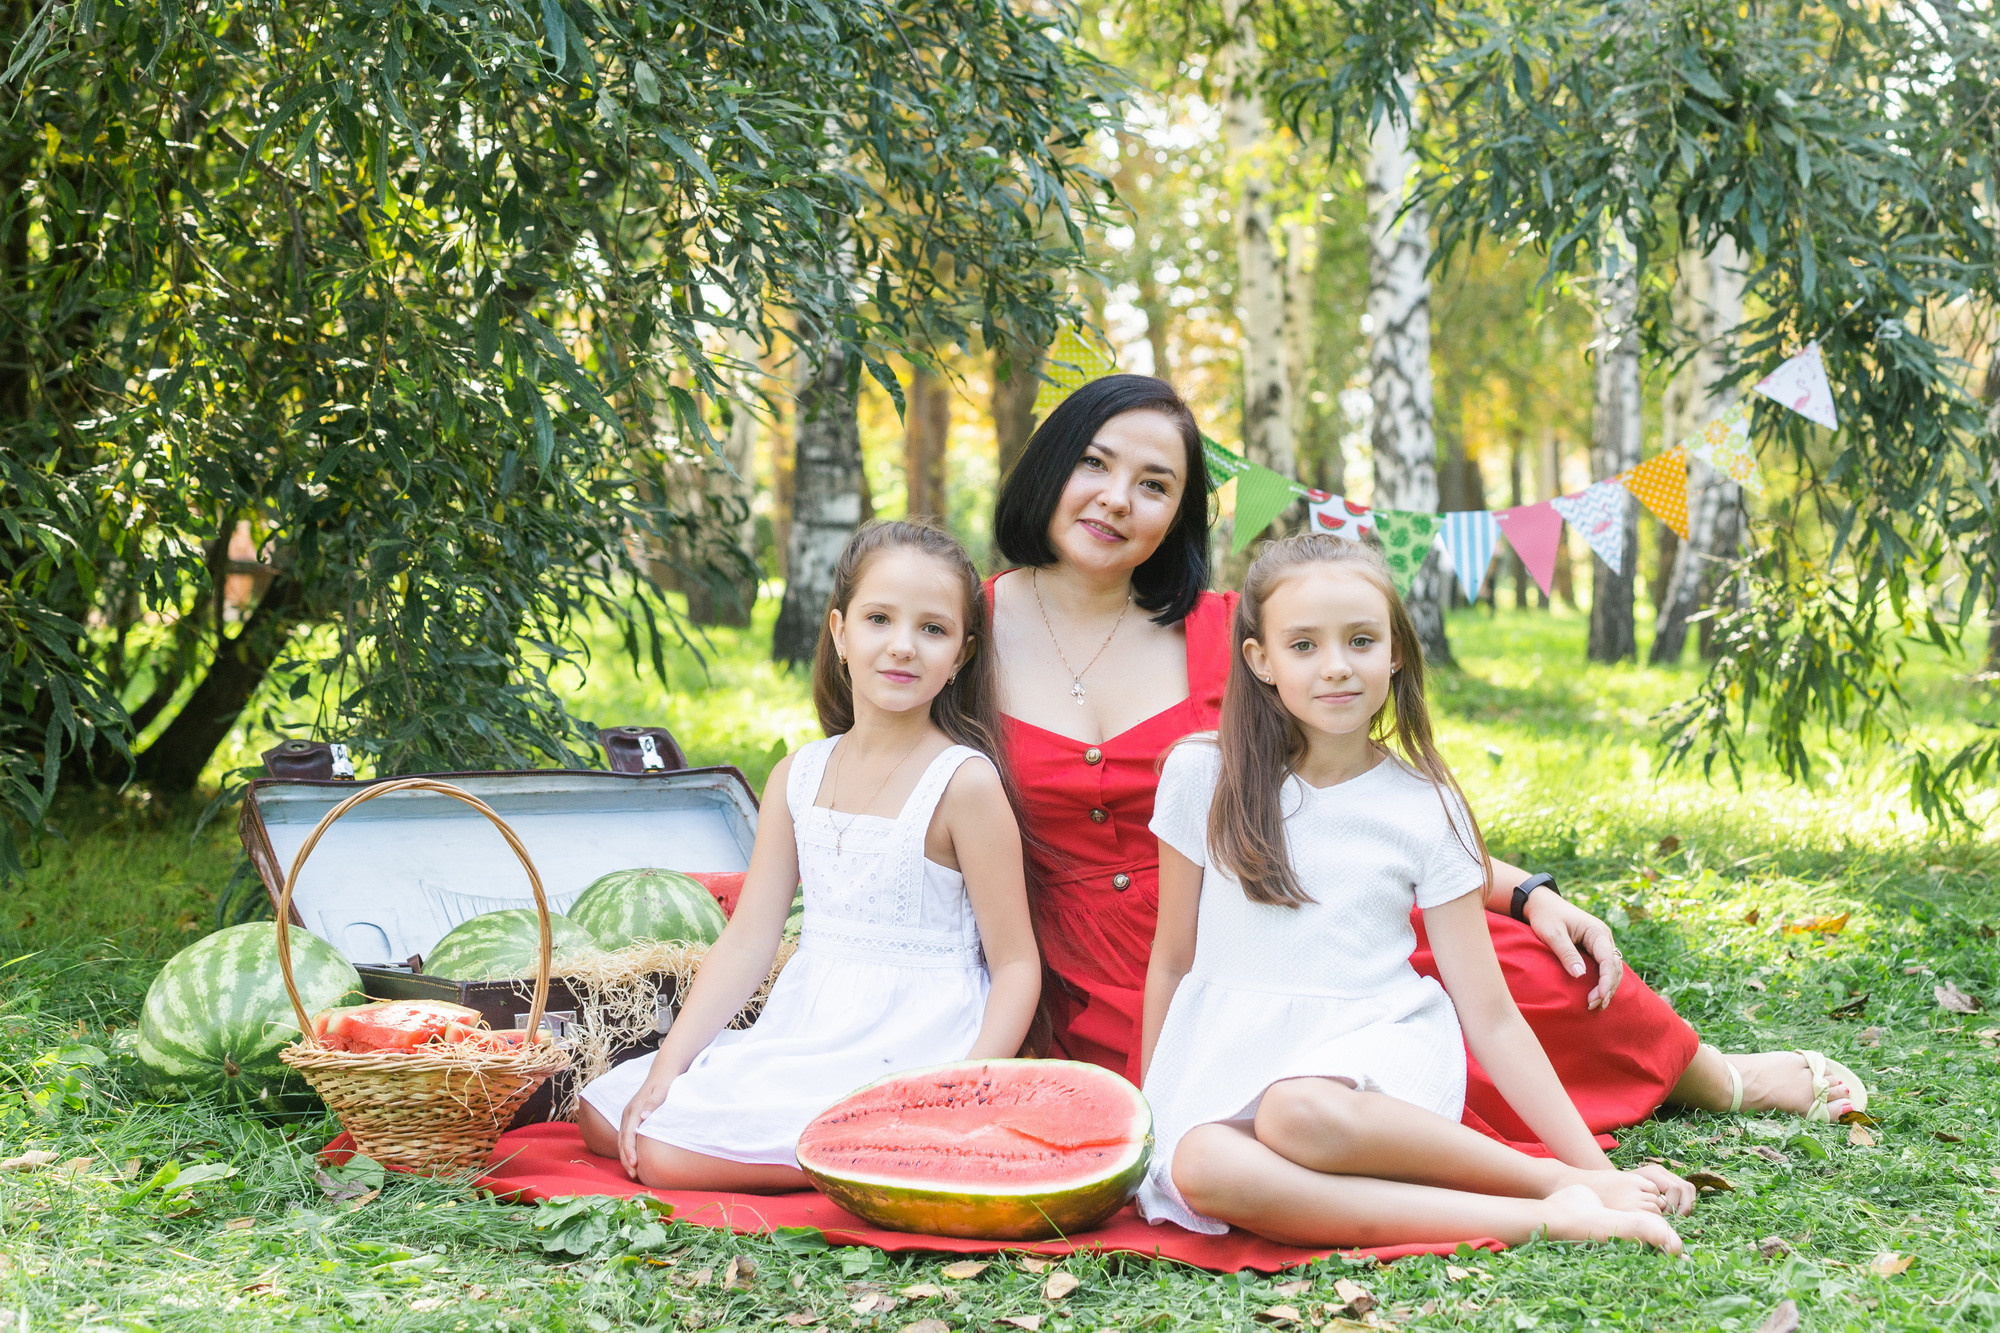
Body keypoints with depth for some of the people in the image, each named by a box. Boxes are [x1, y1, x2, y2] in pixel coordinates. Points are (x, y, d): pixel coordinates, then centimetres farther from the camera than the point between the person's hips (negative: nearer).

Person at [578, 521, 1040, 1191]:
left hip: (905, 1055, -7)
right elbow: (746, 942, 5)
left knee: (664, 1152, -19)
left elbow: (1015, 965, -9)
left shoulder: (964, 783, -10)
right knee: (601, 1115, 4)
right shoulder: (800, 775, 7)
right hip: (800, 1032, 7)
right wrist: (666, 1067, -5)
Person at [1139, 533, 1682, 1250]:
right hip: (1230, 1049, 2)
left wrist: (1599, 1171, -3)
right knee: (1202, 1170, -35)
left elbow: (1491, 1016, 3)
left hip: (1374, 1040, -2)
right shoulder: (1203, 774, 4)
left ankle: (1572, 1190, -23)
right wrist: (1147, 1106, 12)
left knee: (1303, 1114, -39)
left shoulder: (1427, 808, 2)